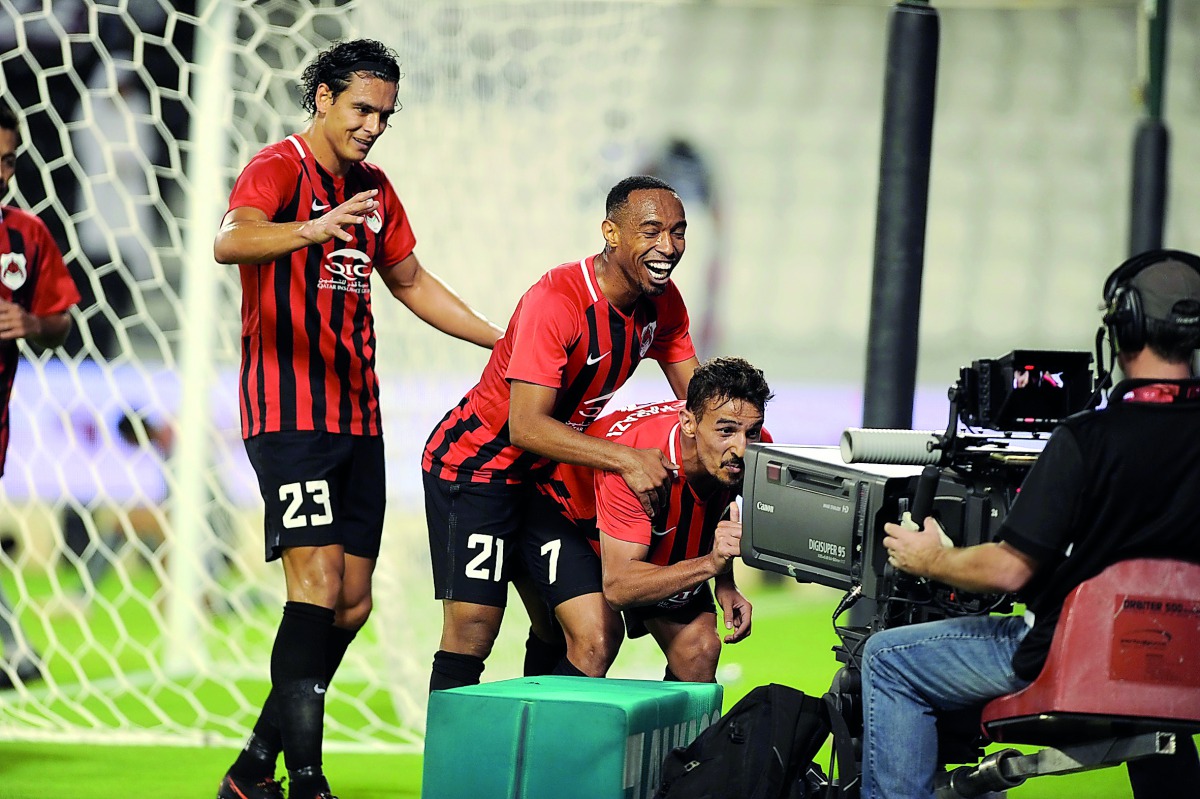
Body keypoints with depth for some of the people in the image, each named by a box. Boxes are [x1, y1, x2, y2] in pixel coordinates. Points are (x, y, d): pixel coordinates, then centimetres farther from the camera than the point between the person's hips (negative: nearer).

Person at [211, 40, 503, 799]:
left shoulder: (373, 188, 16)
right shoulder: (278, 168, -8)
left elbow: (411, 281, 30)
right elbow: (230, 241, -30)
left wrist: (505, 340, 23)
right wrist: (311, 231, -49)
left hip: (357, 416, 8)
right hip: (290, 411, -8)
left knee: (352, 604, 6)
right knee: (317, 587, -18)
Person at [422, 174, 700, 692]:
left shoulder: (661, 303, -5)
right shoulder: (556, 301, -29)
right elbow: (525, 427, -35)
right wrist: (626, 459, -41)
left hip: (546, 473, 8)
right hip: (476, 464, -8)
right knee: (472, 630, -16)